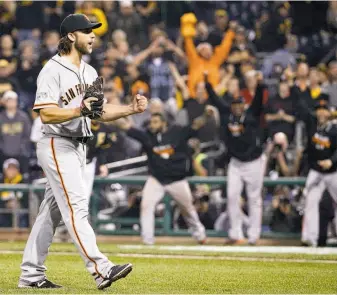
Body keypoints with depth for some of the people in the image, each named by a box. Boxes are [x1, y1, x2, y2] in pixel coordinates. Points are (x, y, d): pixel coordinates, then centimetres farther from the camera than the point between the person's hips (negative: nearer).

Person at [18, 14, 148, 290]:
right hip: (57, 146, -9)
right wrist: (81, 110, -31)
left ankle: (31, 275, 15)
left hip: (78, 147, 9)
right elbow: (46, 114, -20)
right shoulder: (53, 71, -13)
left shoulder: (89, 72, 15)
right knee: (76, 206, -14)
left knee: (52, 210, 11)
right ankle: (101, 269, -22)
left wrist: (132, 109, -1)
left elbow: (100, 112, 14)